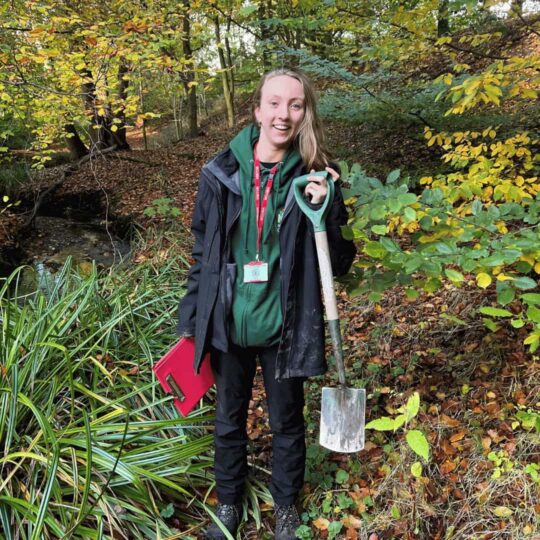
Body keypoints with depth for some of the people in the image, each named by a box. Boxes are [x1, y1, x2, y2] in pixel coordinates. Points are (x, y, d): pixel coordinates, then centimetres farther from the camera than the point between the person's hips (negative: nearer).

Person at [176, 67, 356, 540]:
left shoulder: (313, 176, -10)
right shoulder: (221, 173, -8)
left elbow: (339, 263, -8)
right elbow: (203, 253, 2)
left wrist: (324, 212, -25)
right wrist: (191, 320, 4)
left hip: (285, 327, -1)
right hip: (228, 325, 2)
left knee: (286, 422, 18)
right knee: (229, 420, 21)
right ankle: (229, 500, 46)